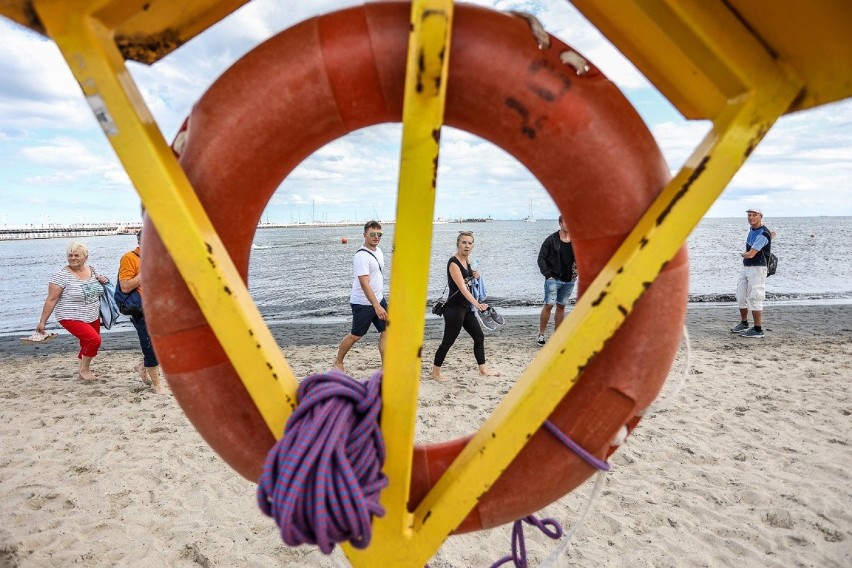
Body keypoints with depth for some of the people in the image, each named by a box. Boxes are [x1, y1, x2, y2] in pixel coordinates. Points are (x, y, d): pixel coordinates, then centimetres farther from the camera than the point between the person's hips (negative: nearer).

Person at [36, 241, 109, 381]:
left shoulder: (92, 270, 4)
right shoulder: (62, 276, -14)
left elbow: (96, 289, 22)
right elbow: (51, 300, -13)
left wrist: (103, 281, -2)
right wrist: (42, 322, -12)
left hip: (93, 317, 7)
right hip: (72, 318, -6)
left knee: (88, 345, 15)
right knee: (94, 339, -21)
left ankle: (83, 369, 38)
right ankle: (84, 370, 1)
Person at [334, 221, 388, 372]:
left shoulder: (378, 251, 7)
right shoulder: (361, 256, -22)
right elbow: (364, 284, -29)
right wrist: (377, 307, -34)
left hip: (379, 300, 8)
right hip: (363, 303, -8)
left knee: (386, 331, 2)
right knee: (356, 335, 5)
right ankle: (338, 362, 27)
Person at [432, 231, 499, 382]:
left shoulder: (467, 260, 6)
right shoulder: (453, 263, -19)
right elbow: (462, 287, -31)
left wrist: (474, 275, 1)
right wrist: (477, 304, -44)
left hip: (466, 307, 9)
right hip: (454, 308, -9)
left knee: (479, 336, 14)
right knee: (448, 341, 0)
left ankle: (483, 369, 27)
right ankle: (435, 372, 16)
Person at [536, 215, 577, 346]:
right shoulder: (551, 239, -5)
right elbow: (541, 258, -3)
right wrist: (547, 274, -11)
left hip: (569, 280, 4)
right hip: (553, 279, -4)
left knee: (561, 306, 10)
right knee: (549, 305, -10)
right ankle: (541, 334, 1)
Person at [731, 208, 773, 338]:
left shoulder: (763, 234, -18)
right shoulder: (751, 229, 10)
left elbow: (750, 254, -19)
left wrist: (742, 254, 2)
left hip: (757, 269, -9)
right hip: (745, 268, 9)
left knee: (754, 299, -9)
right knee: (741, 297, 15)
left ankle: (758, 330, -4)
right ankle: (744, 324, 30)